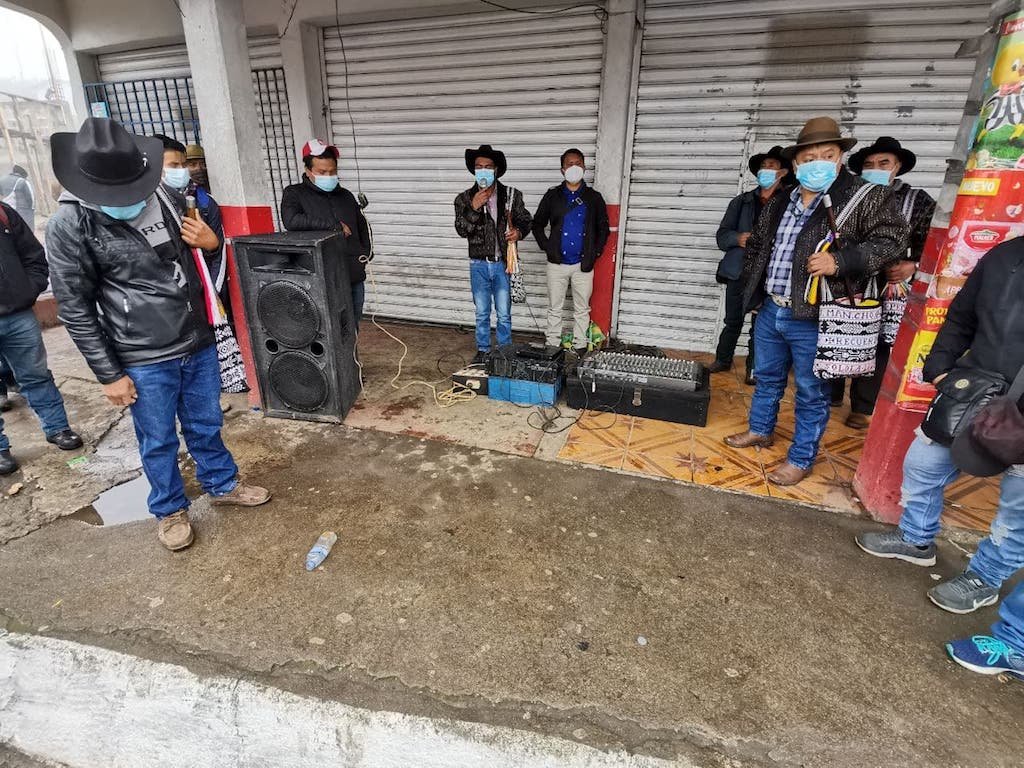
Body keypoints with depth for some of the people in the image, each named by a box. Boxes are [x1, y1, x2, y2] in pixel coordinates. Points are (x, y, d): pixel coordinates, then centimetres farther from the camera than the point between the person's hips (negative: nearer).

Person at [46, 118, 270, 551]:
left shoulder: (165, 198, 0)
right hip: (143, 361, -4)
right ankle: (170, 510, 35)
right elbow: (75, 310, -8)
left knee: (206, 424, 20)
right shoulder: (69, 226, -13)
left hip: (198, 344, 4)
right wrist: (110, 375, -8)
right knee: (158, 442, 13)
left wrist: (210, 242, -7)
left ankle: (222, 485, 41)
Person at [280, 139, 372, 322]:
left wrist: (366, 253, 12)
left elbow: (363, 226, 30)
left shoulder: (345, 195, 15)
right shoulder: (294, 193, 0)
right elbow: (291, 221, -21)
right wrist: (335, 226, -17)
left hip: (355, 279, 5)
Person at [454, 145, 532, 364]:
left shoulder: (511, 195, -1)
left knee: (504, 314, 6)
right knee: (482, 313, 11)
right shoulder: (465, 198, 0)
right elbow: (462, 230, -8)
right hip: (479, 264, 1)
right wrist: (474, 208, -23)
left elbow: (526, 220, 8)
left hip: (503, 263, -1)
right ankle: (483, 351, 26)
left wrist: (519, 231, -14)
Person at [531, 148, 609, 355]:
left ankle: (580, 348, 20)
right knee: (554, 308, 9)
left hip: (583, 264, 0)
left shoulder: (594, 197, 4)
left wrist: (595, 253, -2)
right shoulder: (552, 196, 4)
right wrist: (547, 247, -2)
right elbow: (537, 224, 10)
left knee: (582, 309, 8)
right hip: (557, 263, 0)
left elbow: (603, 228, 9)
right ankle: (552, 346, 20)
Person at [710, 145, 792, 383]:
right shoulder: (742, 201, 11)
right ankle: (723, 360, 27)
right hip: (739, 271, 2)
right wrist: (737, 238, -10)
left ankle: (753, 367, 18)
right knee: (732, 321, 10)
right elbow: (722, 235, 8)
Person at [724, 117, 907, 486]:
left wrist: (840, 261, -21)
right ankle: (760, 430, 41)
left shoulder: (865, 196, -6)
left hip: (814, 319, -6)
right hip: (770, 311, 6)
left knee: (811, 393, 5)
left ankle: (801, 459, 20)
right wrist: (752, 289, 15)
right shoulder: (780, 202, 11)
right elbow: (756, 245, 21)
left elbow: (891, 240, -8)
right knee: (766, 378, 21)